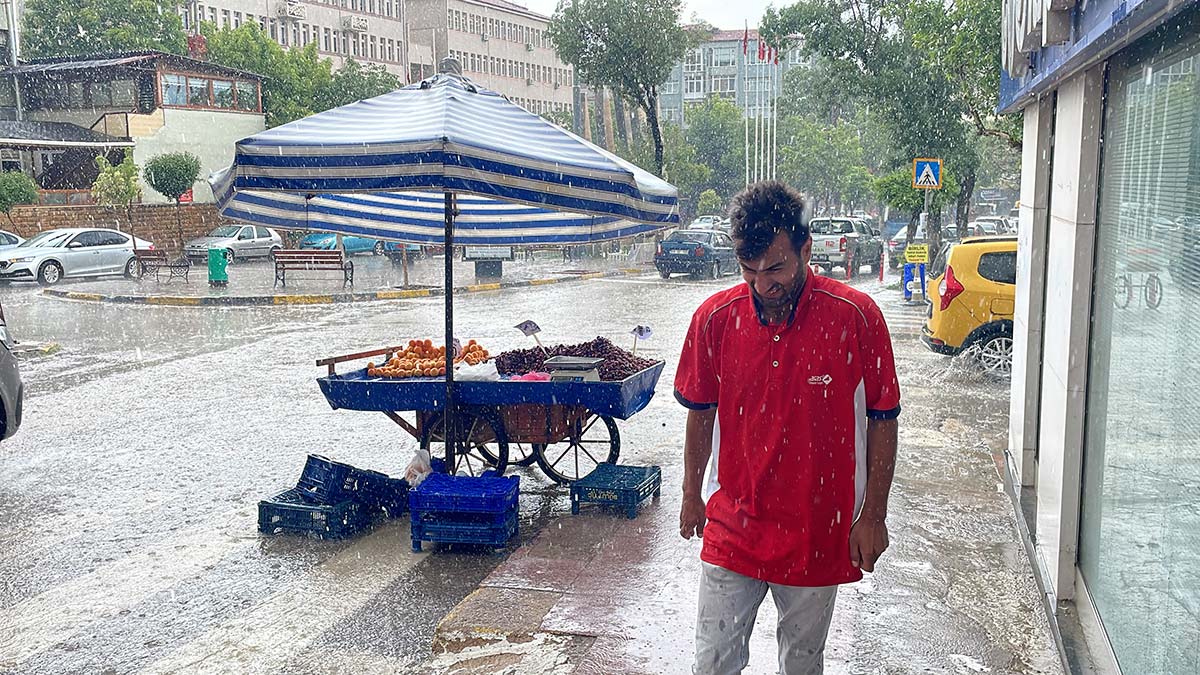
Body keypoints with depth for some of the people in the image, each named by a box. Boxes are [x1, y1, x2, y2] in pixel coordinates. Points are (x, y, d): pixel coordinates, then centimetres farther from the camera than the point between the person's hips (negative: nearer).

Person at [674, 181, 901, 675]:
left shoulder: (857, 318, -13)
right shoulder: (714, 318, -7)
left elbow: (882, 421, -4)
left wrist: (872, 517, -3)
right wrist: (692, 495, 15)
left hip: (818, 531, -1)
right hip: (732, 526, 1)